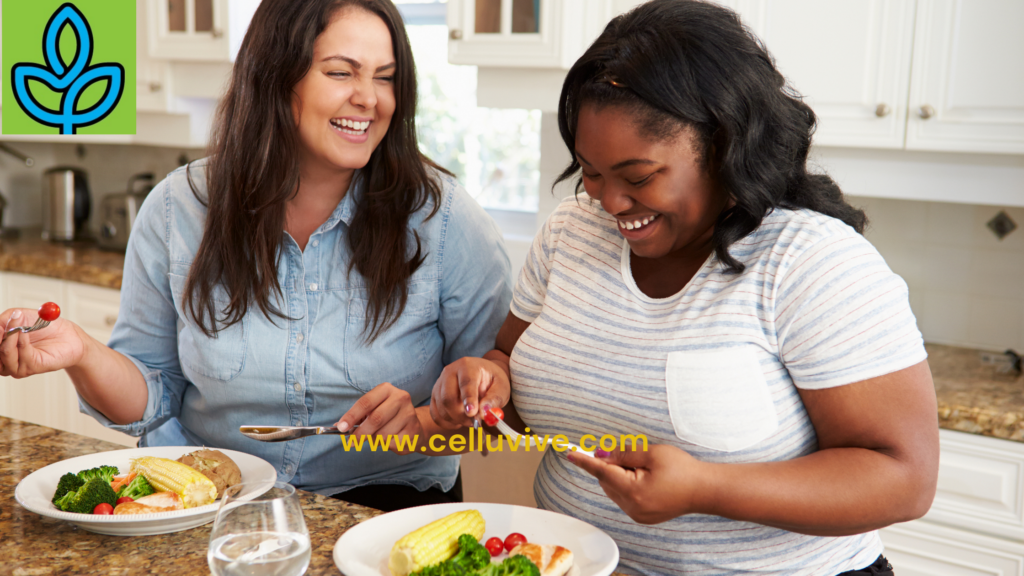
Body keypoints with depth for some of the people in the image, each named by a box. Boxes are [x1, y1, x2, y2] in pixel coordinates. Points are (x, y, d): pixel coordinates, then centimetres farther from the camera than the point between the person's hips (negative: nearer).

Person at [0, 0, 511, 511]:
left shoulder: (440, 217, -5)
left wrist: (426, 422, -17)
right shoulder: (176, 210, 0)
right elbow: (154, 398, 8)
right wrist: (84, 355, -12)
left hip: (383, 505, -1)